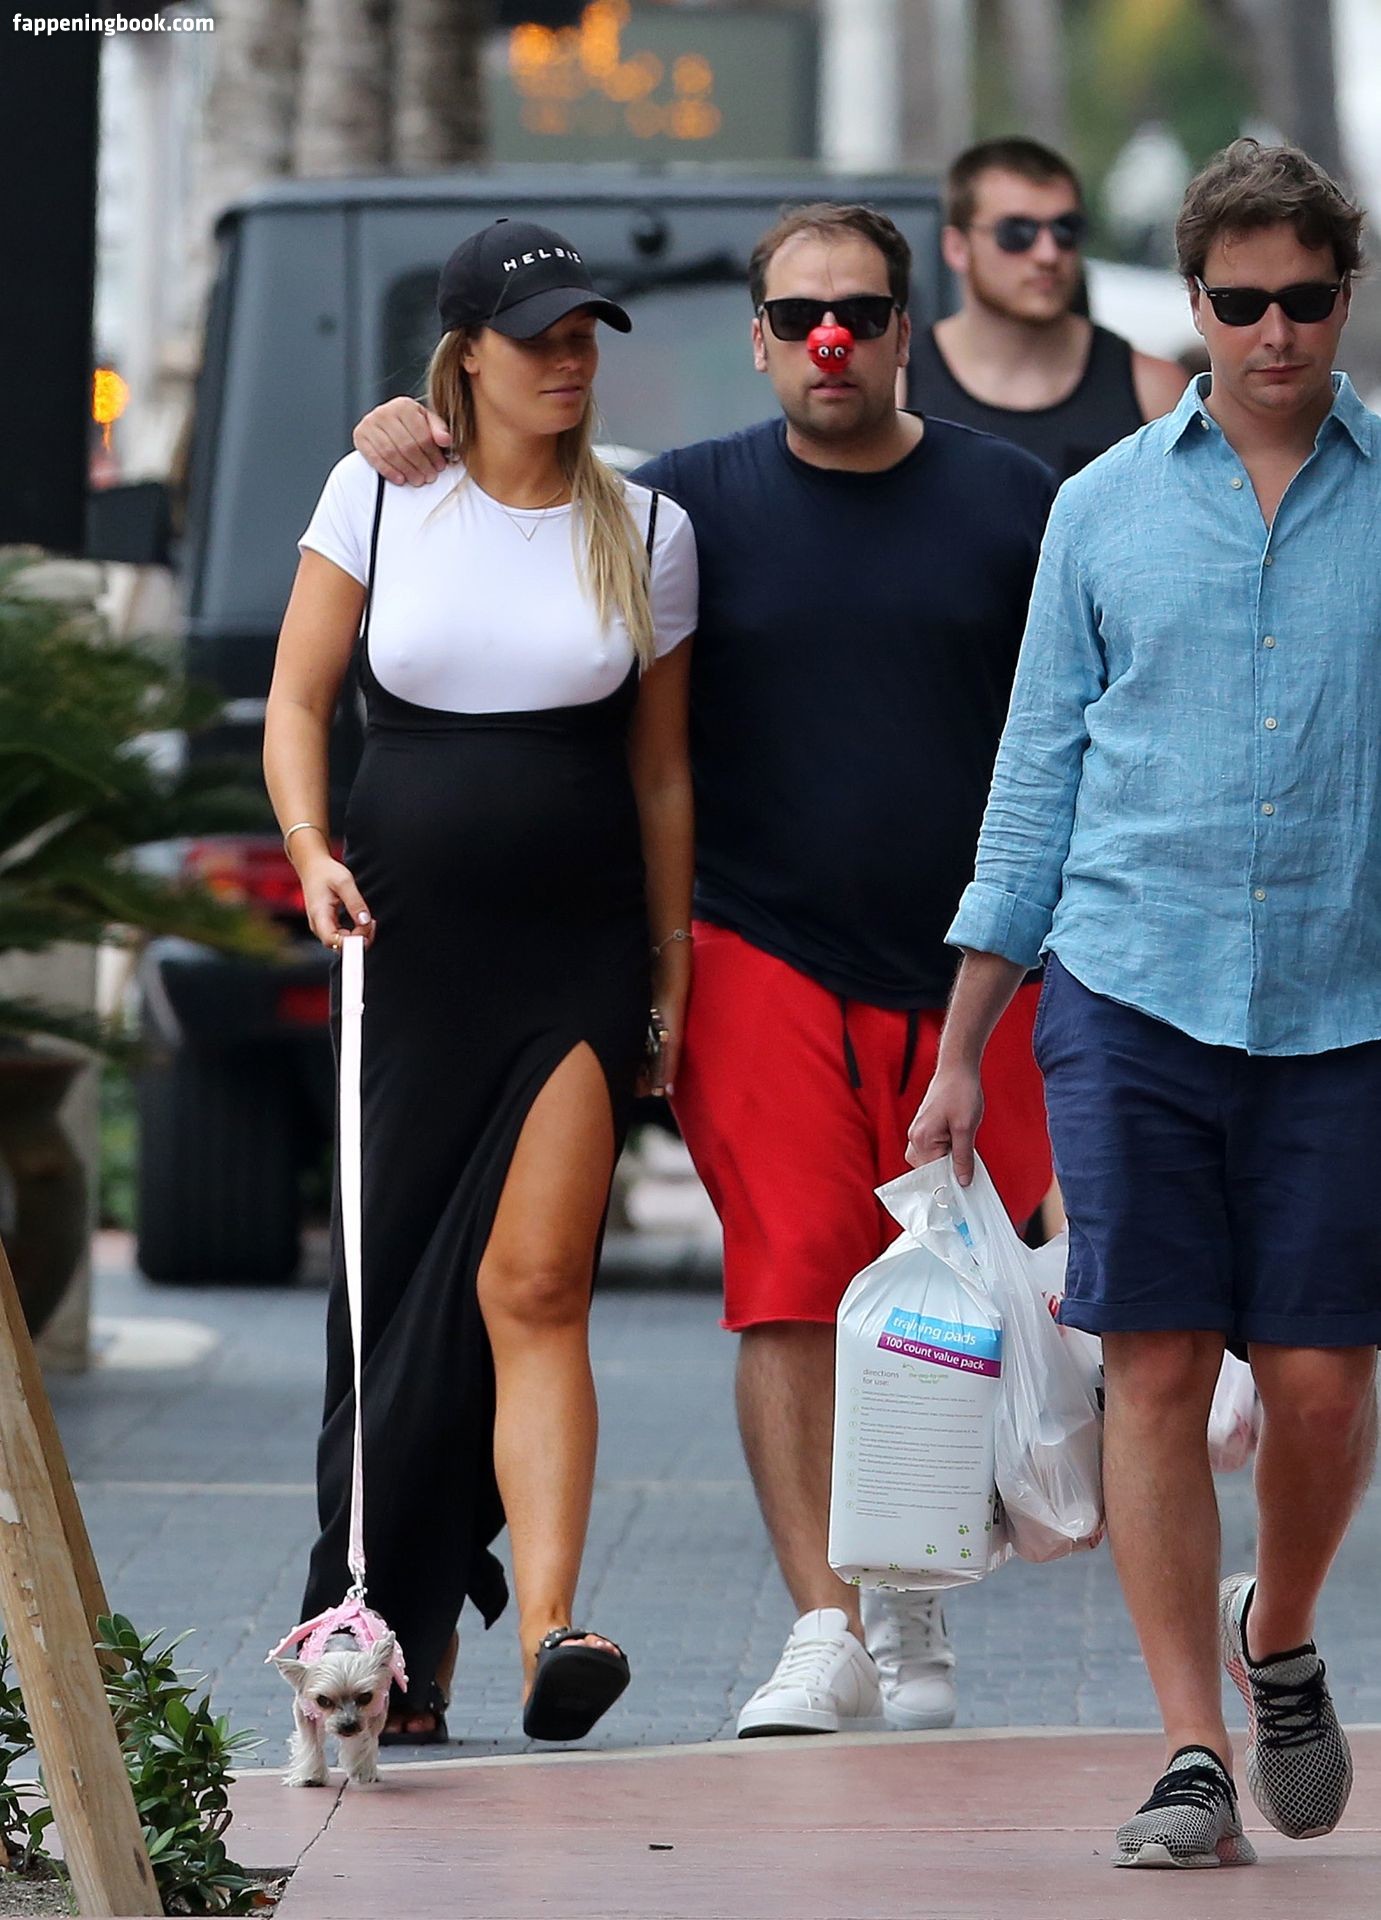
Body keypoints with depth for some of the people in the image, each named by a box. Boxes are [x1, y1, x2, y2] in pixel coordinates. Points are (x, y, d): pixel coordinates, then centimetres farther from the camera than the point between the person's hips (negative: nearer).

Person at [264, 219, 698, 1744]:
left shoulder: (645, 529, 6)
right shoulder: (378, 495, 4)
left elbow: (661, 770, 11)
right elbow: (298, 701, 6)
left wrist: (673, 971, 9)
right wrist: (312, 853, -12)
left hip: (575, 956, -1)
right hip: (404, 940, 1)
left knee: (534, 1284, -14)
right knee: (398, 1288, 5)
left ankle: (547, 1631, -23)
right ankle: (395, 1645, 16)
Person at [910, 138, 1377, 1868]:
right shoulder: (1105, 507, 8)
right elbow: (1038, 769, 12)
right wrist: (959, 1054, 10)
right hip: (1129, 991, 1)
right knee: (1156, 1370, -4)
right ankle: (1192, 1754, 2)